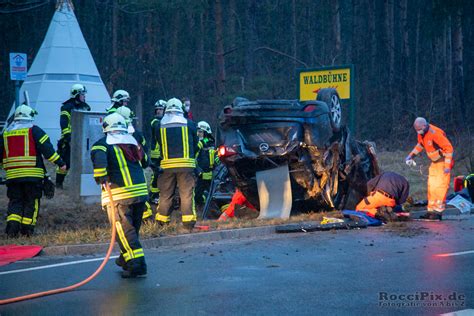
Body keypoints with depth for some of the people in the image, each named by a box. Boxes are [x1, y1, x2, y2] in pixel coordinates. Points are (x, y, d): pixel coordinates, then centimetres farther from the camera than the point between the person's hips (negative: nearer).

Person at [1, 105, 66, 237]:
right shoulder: (34, 130, -1)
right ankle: (27, 228, 5)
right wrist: (60, 163, -5)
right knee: (31, 202, 6)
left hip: (12, 175, 4)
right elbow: (47, 148, -7)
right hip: (33, 174, -3)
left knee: (15, 201, 10)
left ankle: (12, 226, -6)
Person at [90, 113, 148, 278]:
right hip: (141, 191, 6)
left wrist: (101, 177, -17)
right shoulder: (133, 141, 16)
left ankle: (137, 263, -13)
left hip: (119, 194, -5)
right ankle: (126, 258, 32)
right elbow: (145, 162, 26)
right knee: (133, 227, 18)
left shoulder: (102, 143, 0)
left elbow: (99, 157, -22)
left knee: (124, 229, -3)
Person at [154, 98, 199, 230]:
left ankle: (161, 221, 11)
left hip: (167, 164, 2)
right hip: (186, 164, -1)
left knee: (165, 194, 9)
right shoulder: (189, 124, 4)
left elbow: (159, 144, 14)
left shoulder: (160, 125, 6)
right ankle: (188, 220, -2)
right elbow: (195, 144, 12)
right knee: (187, 193, 1)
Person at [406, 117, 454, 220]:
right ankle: (431, 211, 13)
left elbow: (449, 148, -24)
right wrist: (411, 155, 10)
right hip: (435, 162, 9)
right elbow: (420, 144, 21)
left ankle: (438, 212, -12)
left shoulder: (435, 133, -27)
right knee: (431, 187, 8)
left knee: (440, 187, -13)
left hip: (443, 162, -9)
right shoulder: (421, 133, -1)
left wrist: (447, 166, -24)